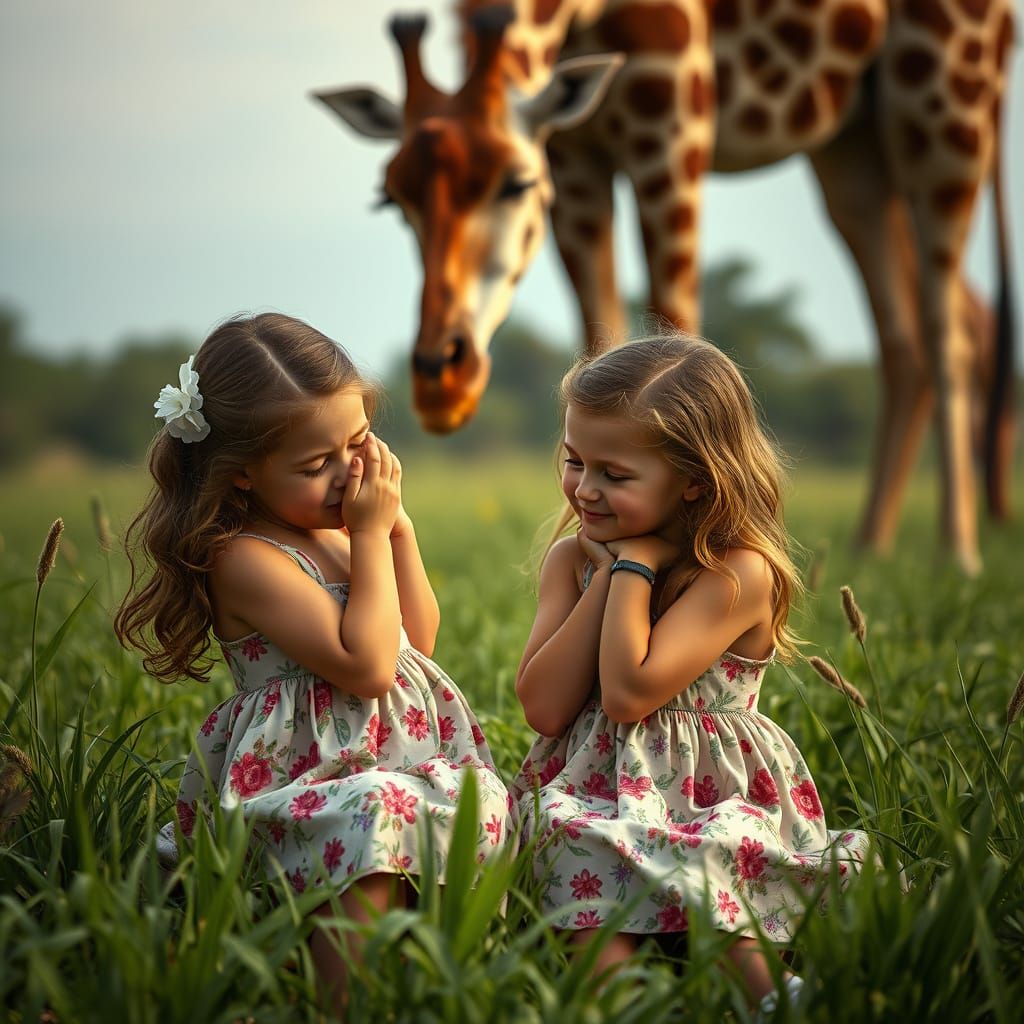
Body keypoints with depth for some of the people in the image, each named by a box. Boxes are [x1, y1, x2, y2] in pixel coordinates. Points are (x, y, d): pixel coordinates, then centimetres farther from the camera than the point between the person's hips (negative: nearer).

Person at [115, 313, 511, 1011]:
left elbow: (420, 640, 17)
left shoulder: (338, 534, 14)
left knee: (482, 798, -15)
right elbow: (366, 665, -20)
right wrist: (372, 535, -12)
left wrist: (398, 528, 6)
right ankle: (348, 998, -32)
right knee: (376, 812, -36)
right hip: (308, 776, -9)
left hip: (406, 753, 9)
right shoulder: (245, 558, -14)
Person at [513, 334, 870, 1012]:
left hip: (714, 795, -3)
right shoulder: (572, 560, 8)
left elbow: (629, 693, -20)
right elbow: (544, 708, -5)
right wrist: (609, 573, -6)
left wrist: (634, 565, -11)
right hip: (593, 789, 3)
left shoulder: (740, 573, -10)